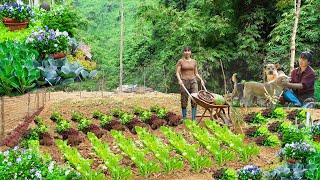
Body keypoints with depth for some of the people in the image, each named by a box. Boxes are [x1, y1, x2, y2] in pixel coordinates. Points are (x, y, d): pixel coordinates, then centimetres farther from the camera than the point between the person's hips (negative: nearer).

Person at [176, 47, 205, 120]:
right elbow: (177, 72, -3)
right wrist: (179, 79, -20)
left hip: (193, 81, 3)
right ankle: (184, 118, 13)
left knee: (195, 100, -8)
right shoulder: (180, 61, 3)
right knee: (184, 101, 1)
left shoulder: (194, 61, 13)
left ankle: (193, 119, -7)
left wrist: (201, 79, 4)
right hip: (184, 82, -2)